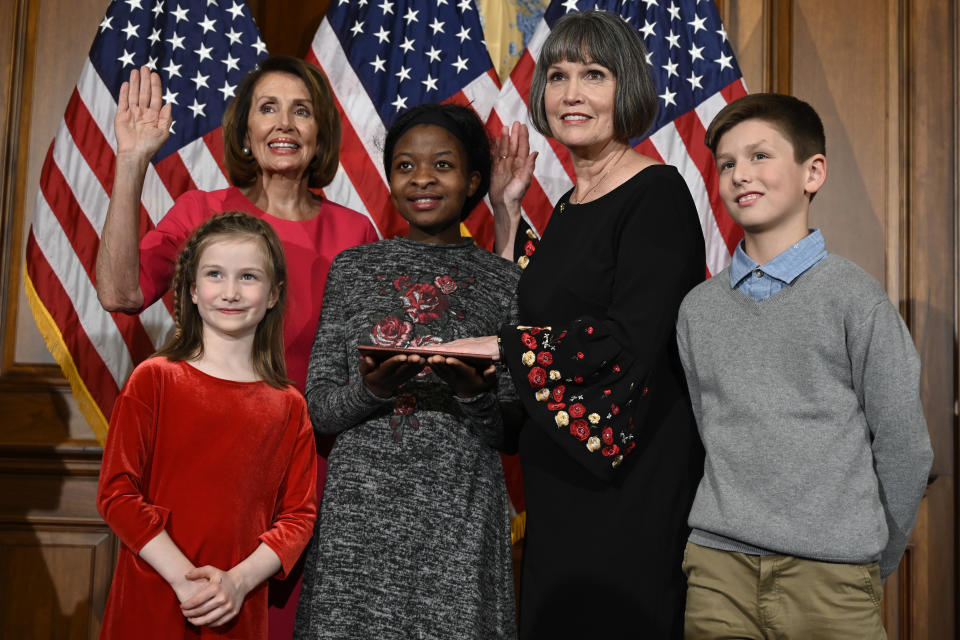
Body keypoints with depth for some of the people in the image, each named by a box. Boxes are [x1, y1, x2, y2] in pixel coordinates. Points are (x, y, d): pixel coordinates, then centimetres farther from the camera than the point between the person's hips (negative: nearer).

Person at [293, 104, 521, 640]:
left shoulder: (504, 280, 4)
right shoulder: (354, 267, 6)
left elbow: (510, 434, 4)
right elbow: (319, 409, 4)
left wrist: (477, 394, -16)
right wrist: (370, 390, -15)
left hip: (460, 520, 0)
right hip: (359, 516, 1)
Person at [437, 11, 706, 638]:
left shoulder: (657, 193, -10)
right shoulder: (567, 208, 13)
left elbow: (629, 340, -20)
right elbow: (534, 312, 14)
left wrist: (495, 348, -18)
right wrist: (507, 212, 10)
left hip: (630, 482, -8)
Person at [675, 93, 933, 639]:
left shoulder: (854, 296, -4)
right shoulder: (699, 308, 7)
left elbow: (904, 447, -1)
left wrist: (874, 564, 5)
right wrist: (714, 538, 6)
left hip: (828, 572, -3)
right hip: (718, 564, 3)